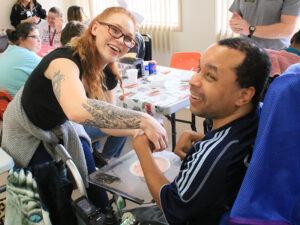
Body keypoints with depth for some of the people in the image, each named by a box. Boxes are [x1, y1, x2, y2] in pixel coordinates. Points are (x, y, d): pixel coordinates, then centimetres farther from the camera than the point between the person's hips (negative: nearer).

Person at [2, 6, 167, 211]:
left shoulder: (107, 75, -15)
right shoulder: (65, 60, -39)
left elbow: (103, 118, -6)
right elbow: (78, 110, -59)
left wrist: (137, 131, -23)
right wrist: (143, 120, -56)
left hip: (61, 125, 6)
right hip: (27, 131, -5)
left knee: (91, 176, 7)